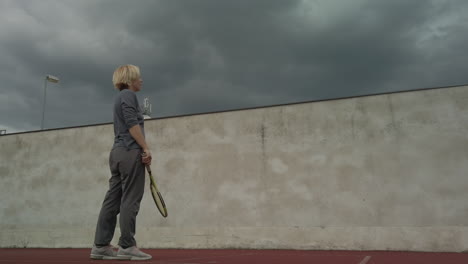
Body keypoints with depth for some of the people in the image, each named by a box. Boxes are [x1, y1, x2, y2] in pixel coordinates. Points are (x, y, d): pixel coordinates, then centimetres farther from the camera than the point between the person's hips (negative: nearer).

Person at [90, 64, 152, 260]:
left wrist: (142, 150, 22)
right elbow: (132, 124, -14)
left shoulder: (121, 97, 26)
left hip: (117, 152, 9)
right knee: (130, 200, -8)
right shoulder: (128, 94, -2)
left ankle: (100, 246, 7)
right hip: (130, 152, -9)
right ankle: (126, 246, -6)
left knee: (112, 200, 6)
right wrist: (146, 148, -16)